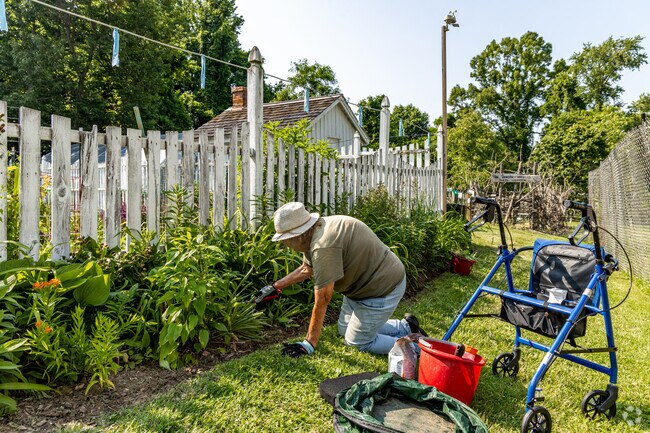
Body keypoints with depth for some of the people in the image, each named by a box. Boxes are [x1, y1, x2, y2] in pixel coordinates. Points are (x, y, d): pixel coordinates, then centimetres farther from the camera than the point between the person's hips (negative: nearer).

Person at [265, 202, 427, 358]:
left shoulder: (323, 247, -33)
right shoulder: (314, 232, -3)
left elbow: (322, 300, -28)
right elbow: (306, 268, 16)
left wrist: (309, 344, -19)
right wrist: (275, 286, 19)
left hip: (384, 287, -10)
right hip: (364, 283, 10)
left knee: (357, 341, 1)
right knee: (345, 330, 18)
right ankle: (406, 327, 26)